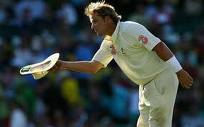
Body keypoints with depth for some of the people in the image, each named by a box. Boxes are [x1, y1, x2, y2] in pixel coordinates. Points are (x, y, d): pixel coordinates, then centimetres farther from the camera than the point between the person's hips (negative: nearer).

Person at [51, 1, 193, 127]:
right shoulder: (108, 43, 9)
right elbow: (93, 66, 15)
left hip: (163, 77, -9)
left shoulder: (131, 29, -18)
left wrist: (179, 71, -26)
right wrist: (64, 65, 6)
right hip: (146, 85, 9)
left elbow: (159, 46, -22)